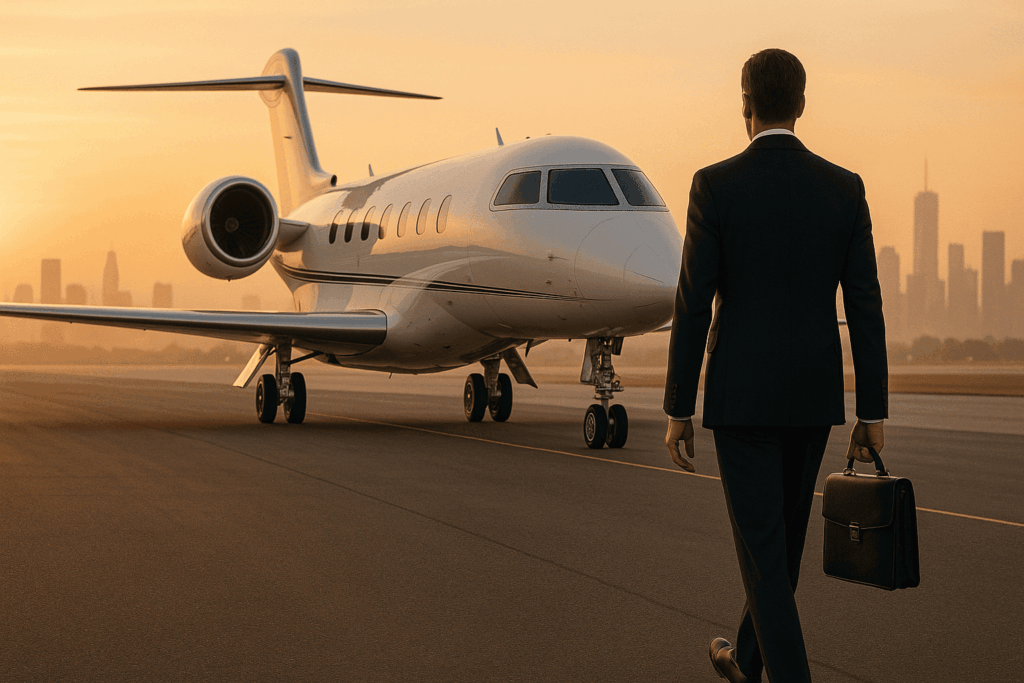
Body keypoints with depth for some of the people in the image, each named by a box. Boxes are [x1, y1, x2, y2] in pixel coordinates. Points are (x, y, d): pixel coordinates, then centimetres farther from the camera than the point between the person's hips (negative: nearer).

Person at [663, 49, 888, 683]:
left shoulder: (715, 185, -10)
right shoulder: (844, 188, -1)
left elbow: (693, 305, -10)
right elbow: (865, 306, -1)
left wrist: (679, 410, -2)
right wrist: (873, 412, 4)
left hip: (741, 393, -4)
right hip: (814, 394, 4)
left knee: (765, 549, -1)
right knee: (784, 535, 21)